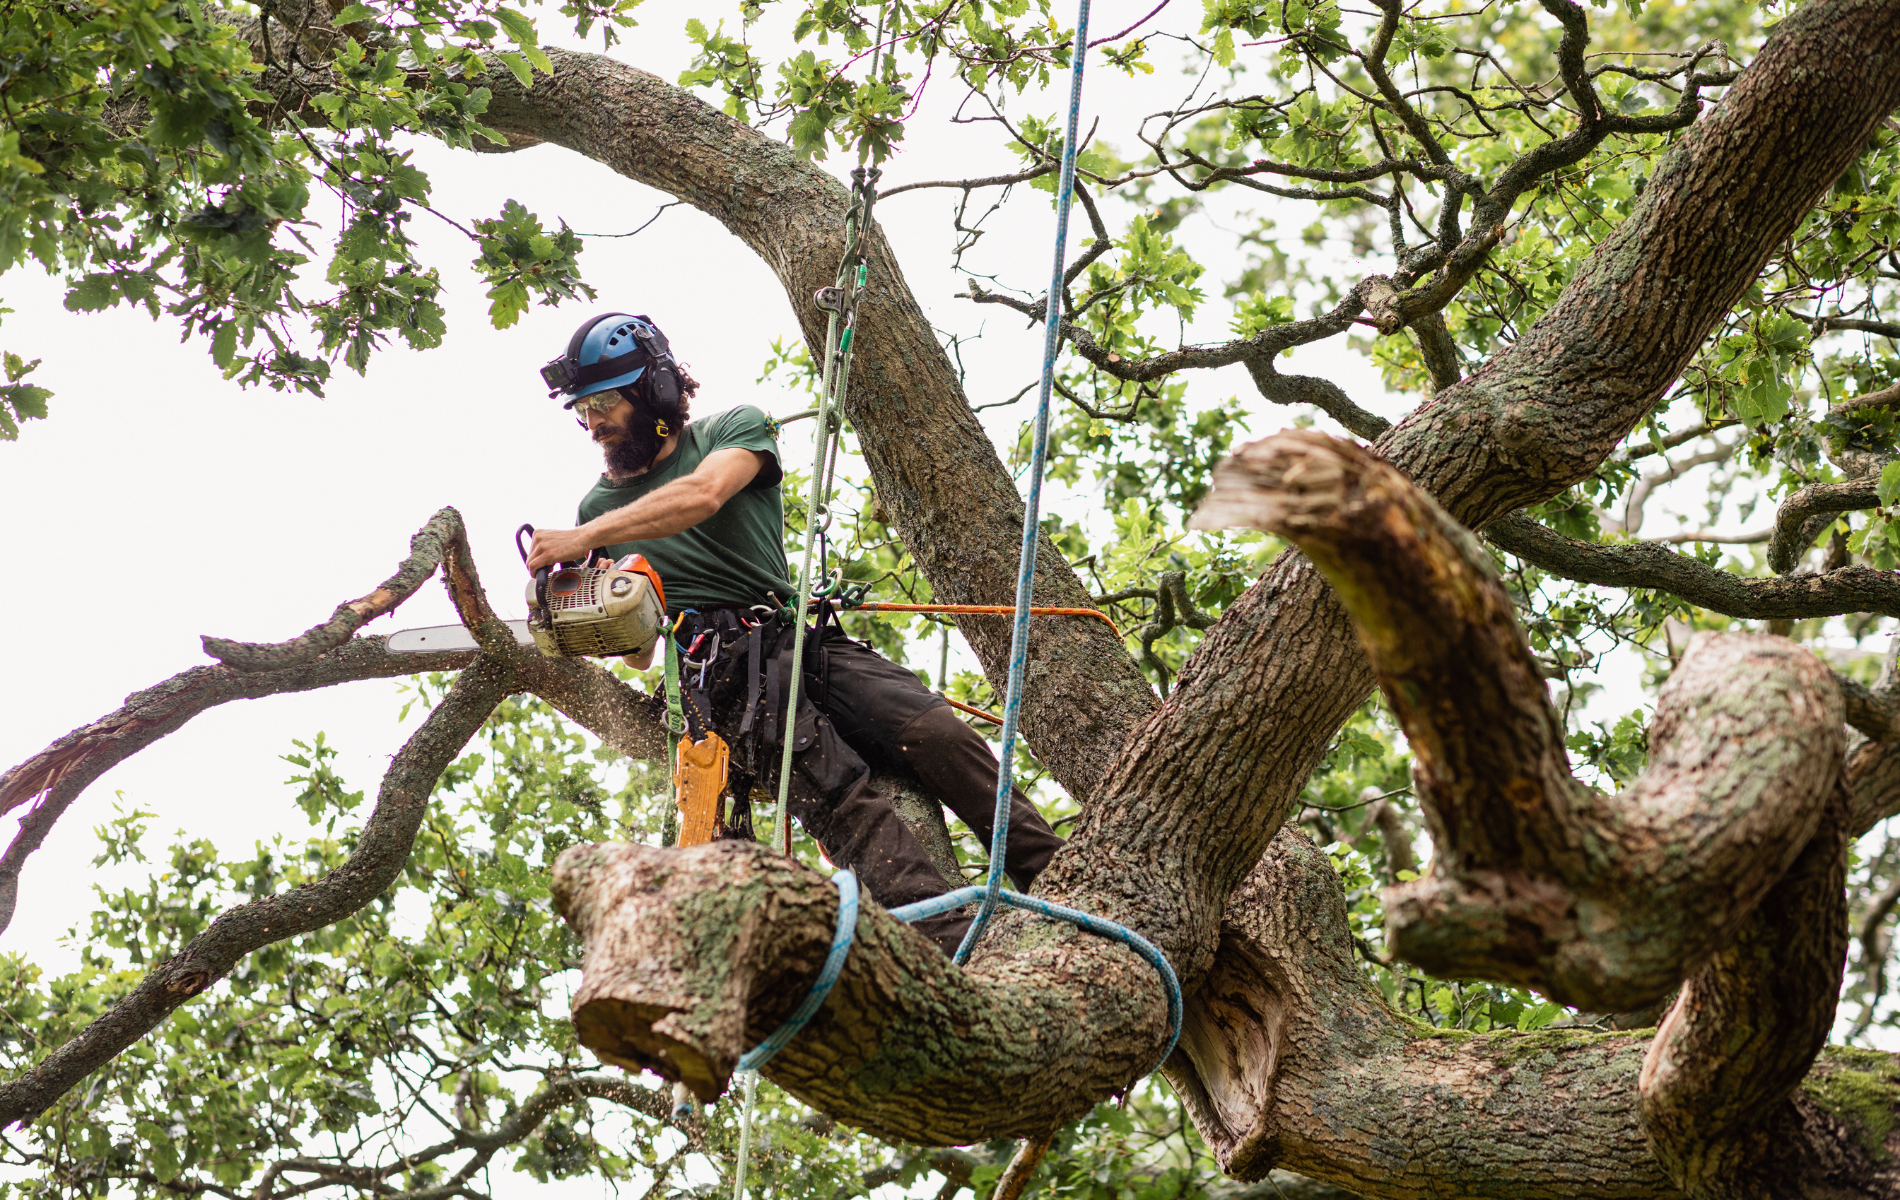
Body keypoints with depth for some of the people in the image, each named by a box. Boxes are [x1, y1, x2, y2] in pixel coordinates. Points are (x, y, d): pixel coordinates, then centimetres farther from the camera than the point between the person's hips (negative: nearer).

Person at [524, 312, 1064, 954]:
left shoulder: (734, 429, 11)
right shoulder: (601, 505, 19)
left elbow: (701, 495, -14)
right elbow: (639, 651, 20)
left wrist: (582, 539, -20)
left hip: (802, 638, 2)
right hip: (721, 676, -2)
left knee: (938, 734, -20)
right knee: (839, 796, -25)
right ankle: (956, 950, -40)